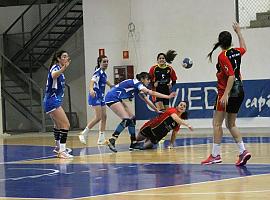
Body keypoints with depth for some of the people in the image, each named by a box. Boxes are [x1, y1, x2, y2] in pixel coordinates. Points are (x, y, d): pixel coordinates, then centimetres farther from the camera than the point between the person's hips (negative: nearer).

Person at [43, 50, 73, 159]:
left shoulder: (60, 69, 13)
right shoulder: (55, 67, -15)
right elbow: (53, 75, -43)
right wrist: (64, 67, -59)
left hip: (55, 101, 11)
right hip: (52, 101, -11)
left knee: (58, 124, 28)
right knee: (66, 124, -19)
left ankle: (58, 147, 47)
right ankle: (62, 151, -25)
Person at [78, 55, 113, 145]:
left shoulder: (103, 73, 12)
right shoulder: (98, 72, -15)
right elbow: (92, 81, -33)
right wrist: (91, 90, -53)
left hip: (101, 97, 9)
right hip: (95, 96, -9)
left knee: (104, 117, 5)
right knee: (98, 117, -14)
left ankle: (101, 139, 7)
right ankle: (84, 134, -4)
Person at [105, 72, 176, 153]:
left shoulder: (138, 88, 14)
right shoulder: (136, 83, -15)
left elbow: (146, 100, 22)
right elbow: (151, 93, -23)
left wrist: (157, 110, 20)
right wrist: (168, 96, -24)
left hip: (117, 99, 11)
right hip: (112, 98, -11)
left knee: (132, 118, 8)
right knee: (126, 120, -19)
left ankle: (133, 143, 8)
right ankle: (111, 141, -20)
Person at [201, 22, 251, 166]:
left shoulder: (223, 56, -14)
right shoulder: (237, 52, 7)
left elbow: (231, 75, -23)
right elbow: (243, 48, 33)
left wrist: (226, 94, -27)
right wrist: (238, 32, 44)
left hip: (227, 92, -8)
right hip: (239, 92, 8)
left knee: (217, 124, -2)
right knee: (231, 125, 13)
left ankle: (215, 154, -4)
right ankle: (243, 151, 1)